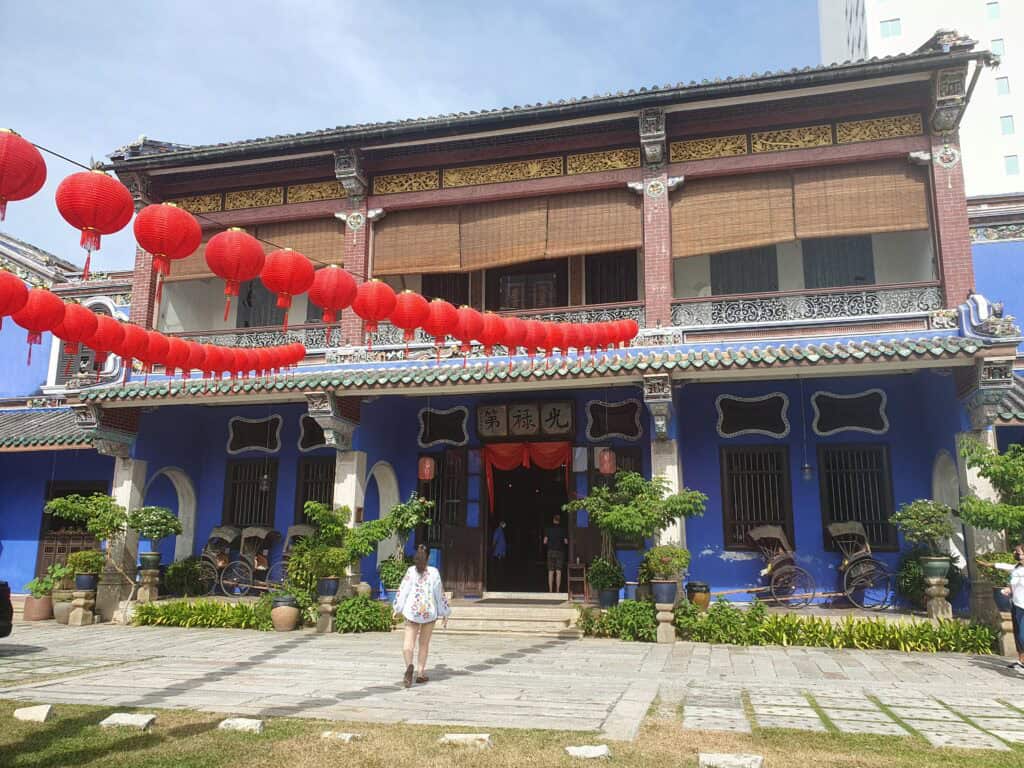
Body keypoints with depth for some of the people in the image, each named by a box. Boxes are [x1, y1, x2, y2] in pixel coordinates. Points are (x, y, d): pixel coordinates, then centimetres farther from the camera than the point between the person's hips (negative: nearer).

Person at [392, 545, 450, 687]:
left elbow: (402, 590, -2)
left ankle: (409, 665, -30)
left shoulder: (411, 571, -1)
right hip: (430, 611, 1)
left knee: (409, 642, -2)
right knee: (424, 643, 16)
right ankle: (421, 673, 19)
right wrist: (445, 614, 9)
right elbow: (440, 594, 1)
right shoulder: (434, 572, -1)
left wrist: (397, 609, 9)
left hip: (412, 611, -1)